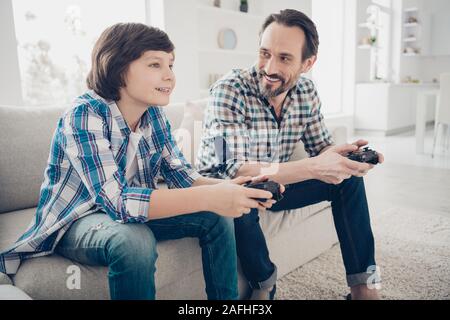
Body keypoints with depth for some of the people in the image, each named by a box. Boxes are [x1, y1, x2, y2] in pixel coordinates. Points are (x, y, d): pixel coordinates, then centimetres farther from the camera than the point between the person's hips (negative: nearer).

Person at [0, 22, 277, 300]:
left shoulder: (154, 114, -6)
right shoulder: (84, 115, -26)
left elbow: (181, 175, -6)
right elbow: (115, 200, -37)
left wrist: (227, 188, -27)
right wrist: (209, 197, -43)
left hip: (131, 214, 6)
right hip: (75, 222, -6)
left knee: (217, 217, -7)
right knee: (134, 240, -37)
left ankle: (227, 300, 11)